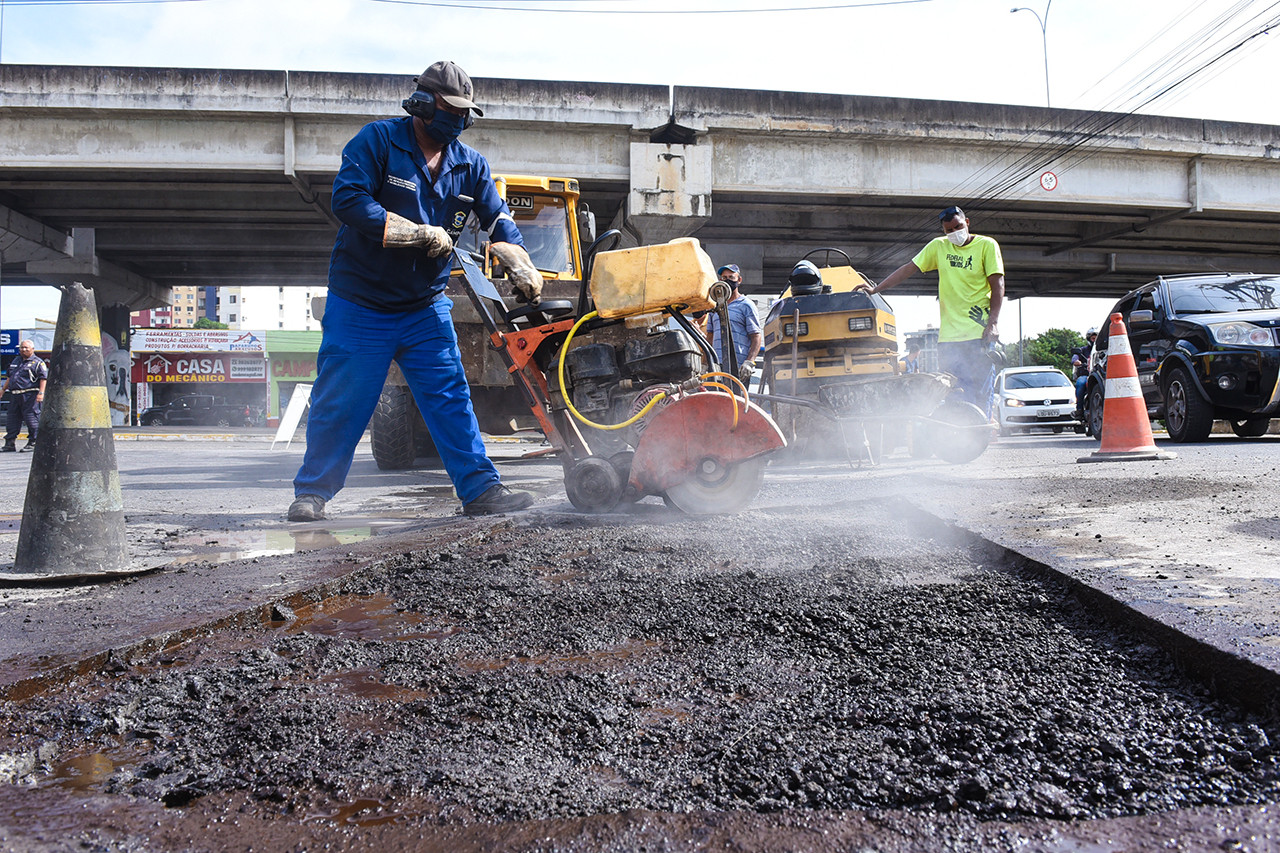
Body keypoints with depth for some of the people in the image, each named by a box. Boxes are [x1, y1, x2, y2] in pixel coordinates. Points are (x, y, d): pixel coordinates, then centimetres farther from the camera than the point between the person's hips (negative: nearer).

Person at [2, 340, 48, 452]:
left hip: (30, 395, -7)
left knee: (31, 418, -7)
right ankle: (10, 444, 13)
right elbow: (9, 377, 30)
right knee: (12, 419, 8)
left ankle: (33, 442, -1)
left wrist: (41, 393, -18)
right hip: (15, 395, 7)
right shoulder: (15, 361, 21)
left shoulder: (38, 362, -2)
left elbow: (43, 378, -10)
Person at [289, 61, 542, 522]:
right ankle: (312, 492, 16)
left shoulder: (469, 164, 7)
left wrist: (523, 270, -8)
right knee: (340, 401, 1)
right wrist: (420, 233, -22)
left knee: (451, 397, 0)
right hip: (360, 305, -4)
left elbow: (498, 220, 10)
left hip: (426, 306, 4)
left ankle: (480, 489, 3)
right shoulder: (377, 140, -8)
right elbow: (347, 198, -19)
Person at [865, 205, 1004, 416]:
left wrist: (992, 323, -12)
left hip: (980, 332, -3)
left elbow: (997, 285, -2)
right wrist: (875, 289, 2)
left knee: (981, 392, -6)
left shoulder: (987, 245, 3)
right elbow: (908, 268, 11)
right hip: (948, 334, 3)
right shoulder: (938, 246, 13)